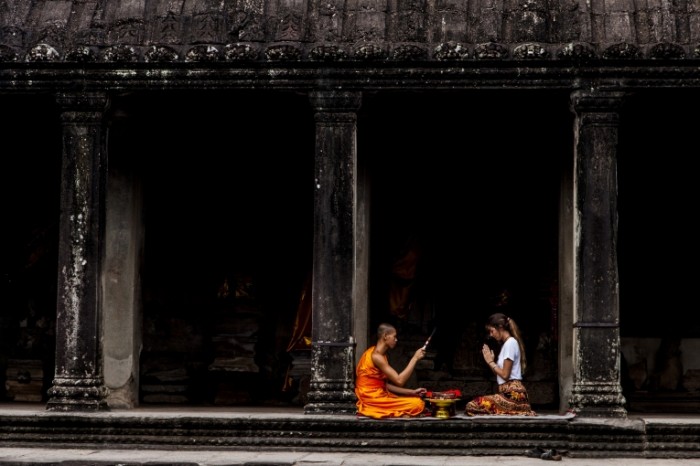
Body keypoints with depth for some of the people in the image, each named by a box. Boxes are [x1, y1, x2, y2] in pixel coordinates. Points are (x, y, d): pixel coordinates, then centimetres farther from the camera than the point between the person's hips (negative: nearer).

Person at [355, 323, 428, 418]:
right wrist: (415, 358, -15)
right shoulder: (376, 356, -17)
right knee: (417, 404, -18)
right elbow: (399, 381, -21)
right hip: (373, 401, -10)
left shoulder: (381, 355, 15)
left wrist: (412, 392, 8)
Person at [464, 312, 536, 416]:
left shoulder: (510, 343, -8)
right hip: (507, 391, 10)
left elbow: (505, 374, -13)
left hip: (512, 393, -10)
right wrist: (491, 361, 6)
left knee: (471, 406, -18)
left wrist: (491, 362, -1)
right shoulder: (506, 343, 22)